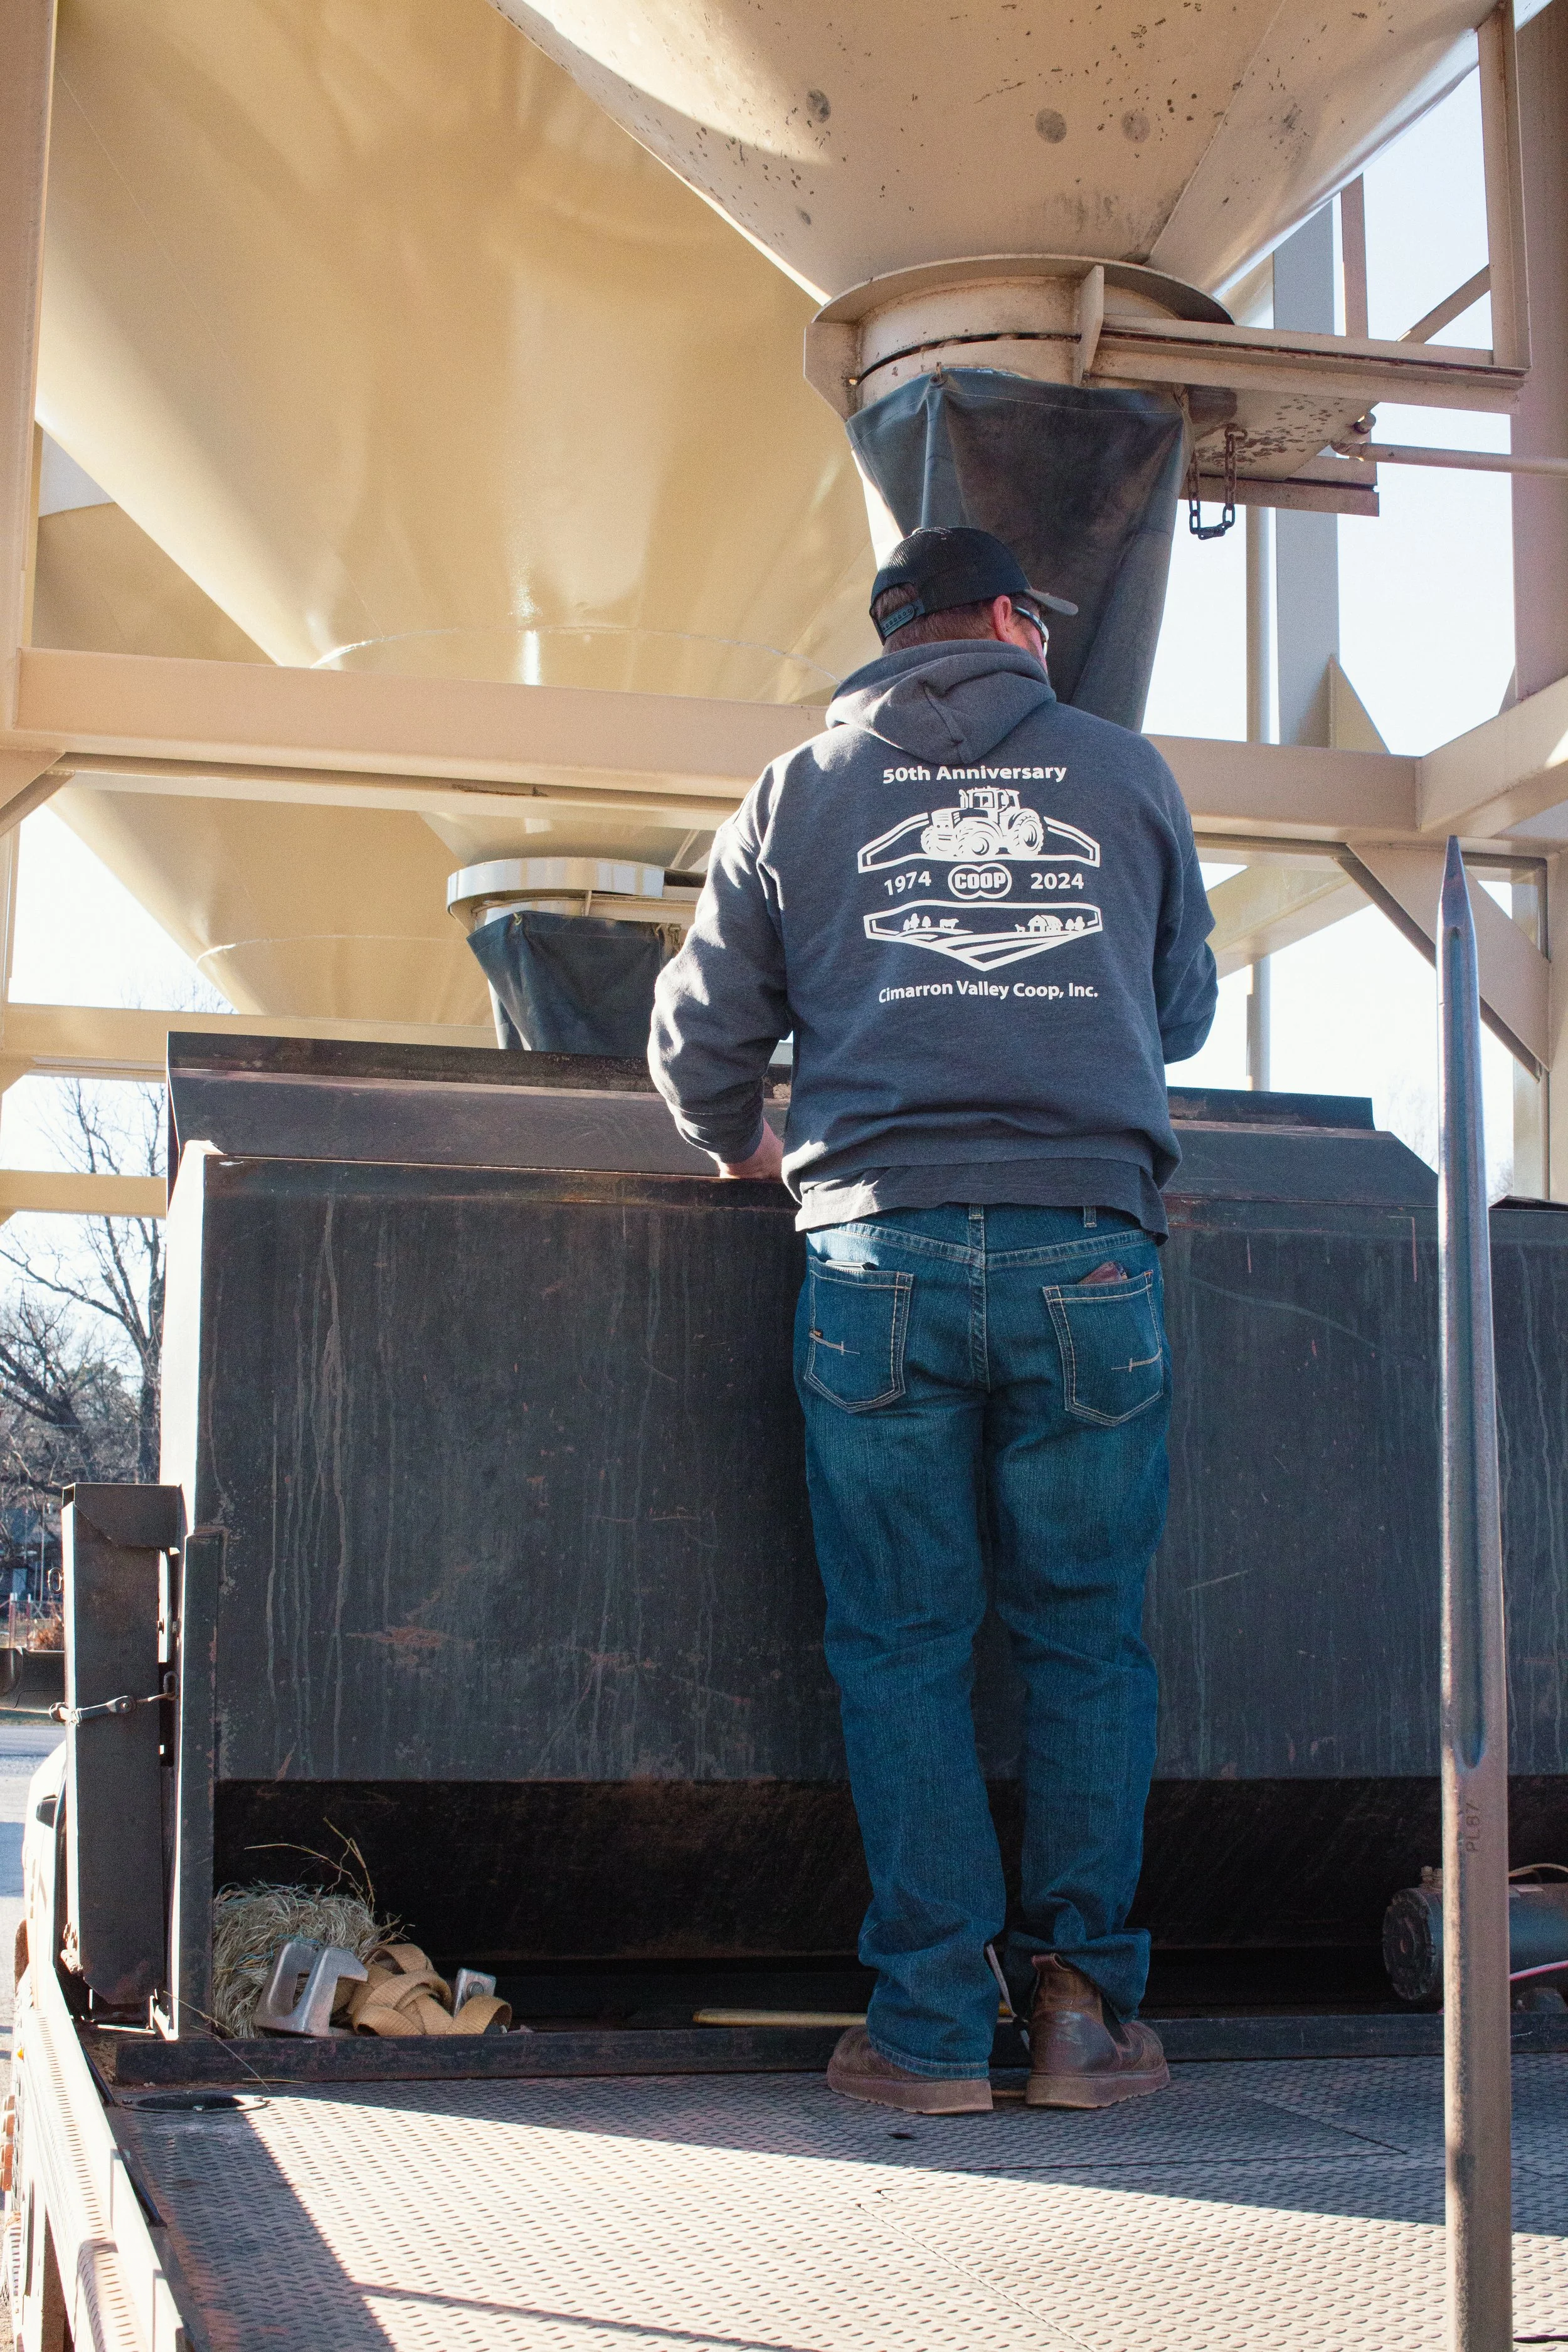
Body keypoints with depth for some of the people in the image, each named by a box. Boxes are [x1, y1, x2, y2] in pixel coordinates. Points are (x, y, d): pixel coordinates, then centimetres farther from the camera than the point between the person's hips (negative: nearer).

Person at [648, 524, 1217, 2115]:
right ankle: (1081, 2001, 9)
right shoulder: (1126, 775, 16)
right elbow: (1183, 1011, 28)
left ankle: (934, 2025, 5)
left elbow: (698, 1041, 15)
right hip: (1091, 1249, 0)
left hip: (881, 1249, 0)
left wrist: (745, 1151, 35)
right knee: (1085, 1638, 9)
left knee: (901, 1642, 5)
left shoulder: (802, 791, 14)